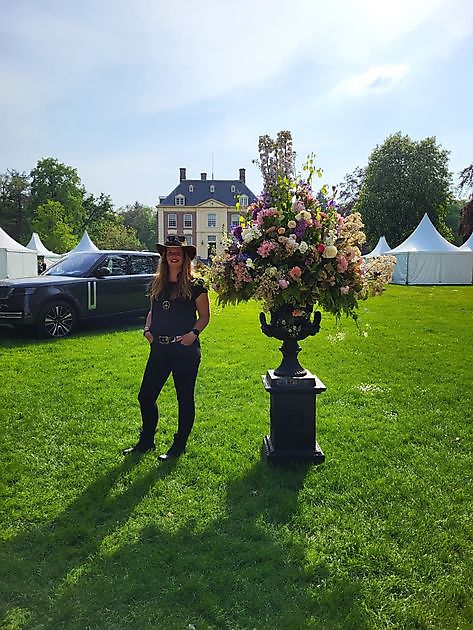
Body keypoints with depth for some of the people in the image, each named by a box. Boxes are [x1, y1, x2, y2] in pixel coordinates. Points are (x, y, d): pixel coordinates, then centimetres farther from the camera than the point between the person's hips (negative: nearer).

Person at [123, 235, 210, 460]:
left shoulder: (194, 285, -5)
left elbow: (204, 316, -2)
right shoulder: (157, 283, 11)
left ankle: (179, 445, 22)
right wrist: (147, 329, 3)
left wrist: (193, 333, -18)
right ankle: (146, 441, 29)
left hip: (185, 349, -5)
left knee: (185, 399, 7)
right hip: (159, 348, 6)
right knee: (146, 396, 9)